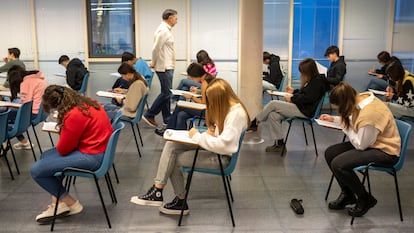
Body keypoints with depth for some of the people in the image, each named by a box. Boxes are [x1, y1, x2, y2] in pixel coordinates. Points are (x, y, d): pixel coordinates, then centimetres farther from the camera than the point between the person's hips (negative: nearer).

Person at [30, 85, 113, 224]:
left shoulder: (74, 115, -23)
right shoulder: (86, 103, 5)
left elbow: (62, 149, -13)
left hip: (91, 157, -10)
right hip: (99, 148, 10)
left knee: (36, 170, -6)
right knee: (45, 156, 22)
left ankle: (70, 203, 9)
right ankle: (57, 202, 14)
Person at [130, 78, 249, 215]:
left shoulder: (236, 113, -24)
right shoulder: (226, 106, 7)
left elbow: (223, 145, -31)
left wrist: (198, 137, -20)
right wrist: (212, 131, -3)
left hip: (222, 157, -10)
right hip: (214, 147, 10)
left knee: (173, 160, -7)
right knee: (171, 144, -5)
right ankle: (157, 191, -5)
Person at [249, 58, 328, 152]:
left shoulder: (318, 81, -13)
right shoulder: (312, 80, 16)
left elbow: (308, 98, -20)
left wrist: (292, 98, -12)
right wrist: (293, 91, 16)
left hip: (305, 111, -10)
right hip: (299, 107, 10)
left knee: (273, 104, -14)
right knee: (273, 115, -8)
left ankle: (254, 123, 2)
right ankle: (279, 143, -3)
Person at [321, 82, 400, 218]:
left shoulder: (369, 114, -32)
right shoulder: (361, 98, -6)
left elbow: (360, 145, -21)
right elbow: (352, 121, 16)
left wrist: (346, 128, -11)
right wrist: (334, 119, 8)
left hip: (385, 152, -9)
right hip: (368, 142, 9)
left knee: (338, 164, -23)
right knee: (330, 153, 2)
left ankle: (365, 199, 1)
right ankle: (347, 194, 18)